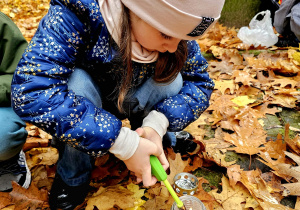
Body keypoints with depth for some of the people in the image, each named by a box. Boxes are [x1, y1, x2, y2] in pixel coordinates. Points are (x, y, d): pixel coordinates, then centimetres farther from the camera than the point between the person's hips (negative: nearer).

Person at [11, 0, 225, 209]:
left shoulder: (174, 24, -21)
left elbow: (200, 83, -16)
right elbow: (30, 89, -42)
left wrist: (158, 123, -34)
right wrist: (122, 142, -43)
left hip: (129, 102, 2)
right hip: (84, 99, -2)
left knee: (172, 77, -22)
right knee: (77, 80, -32)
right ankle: (72, 175, -8)